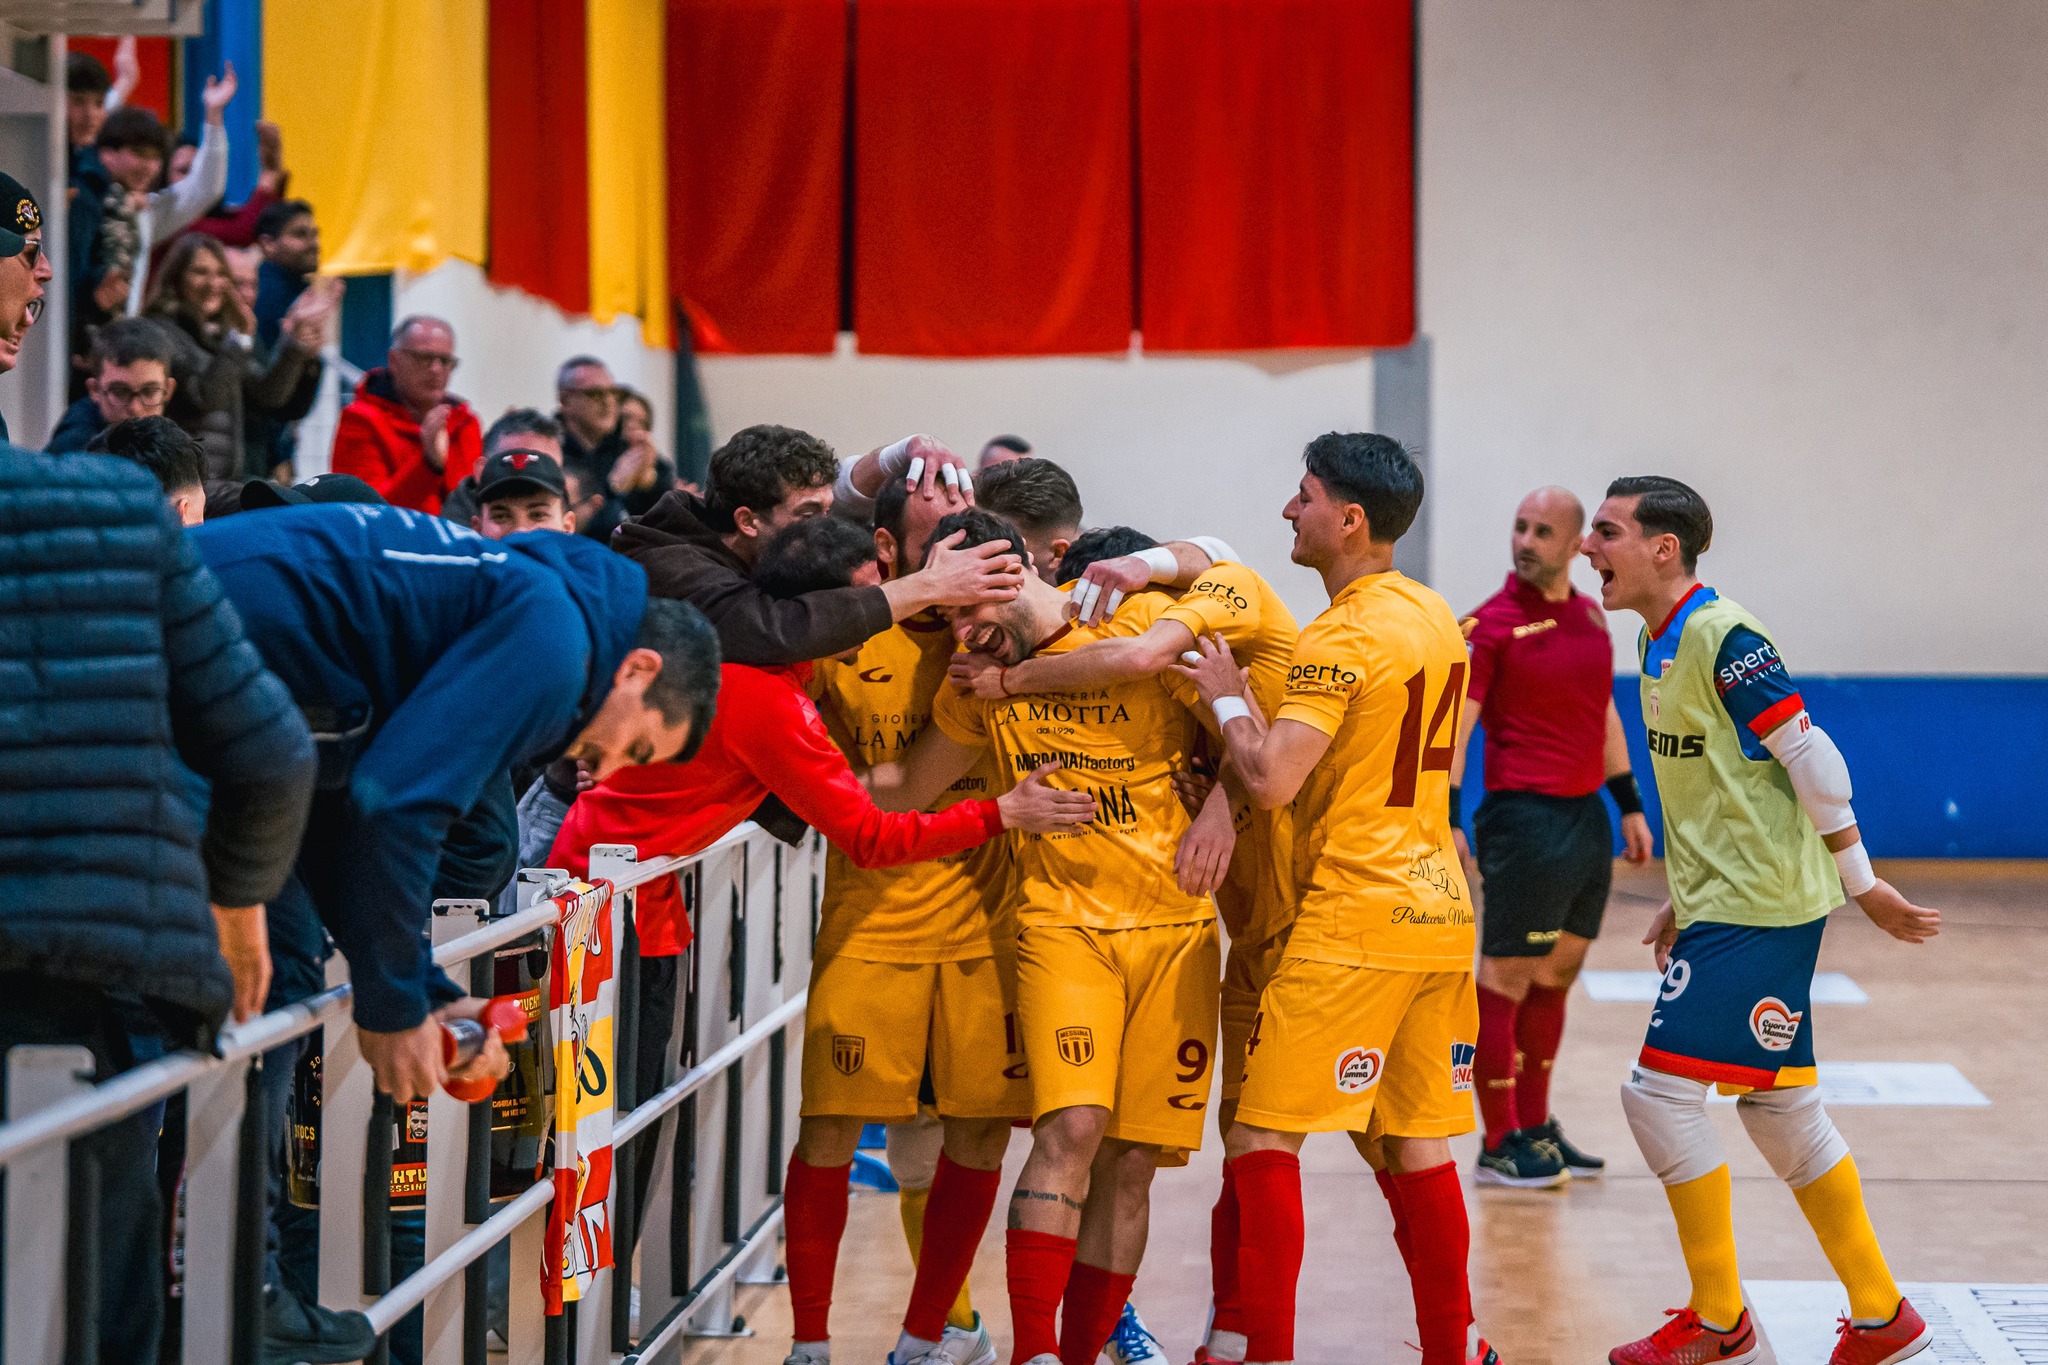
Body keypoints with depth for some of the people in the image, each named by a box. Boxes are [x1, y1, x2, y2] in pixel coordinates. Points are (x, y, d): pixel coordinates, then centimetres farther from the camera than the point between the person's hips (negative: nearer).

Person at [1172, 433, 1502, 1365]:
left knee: (1261, 1138, -5)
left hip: (1357, 920, -9)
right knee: (1413, 1149, 14)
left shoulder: (1343, 635, -14)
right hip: (1440, 909, 9)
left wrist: (1227, 698, -3)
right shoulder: (1434, 617, 14)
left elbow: (1272, 778, -21)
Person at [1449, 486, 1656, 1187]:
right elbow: (1453, 725, -13)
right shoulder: (1491, 623, -9)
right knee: (1505, 979, -3)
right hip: (1526, 818, -7)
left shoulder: (1591, 615, 12)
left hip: (1587, 815, 7)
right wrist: (1447, 823, -20)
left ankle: (1536, 1127, 22)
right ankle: (1500, 1145, 1)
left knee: (1556, 975, 13)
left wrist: (1630, 806, 22)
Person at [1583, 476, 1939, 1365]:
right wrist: (1683, 898, 21)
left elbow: (1810, 758, -16)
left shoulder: (1723, 638, -18)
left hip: (1759, 909, -9)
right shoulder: (1656, 641, 11)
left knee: (1661, 1091, -9)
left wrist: (1861, 883, -12)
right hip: (1723, 903, 9)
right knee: (1778, 1106, 13)